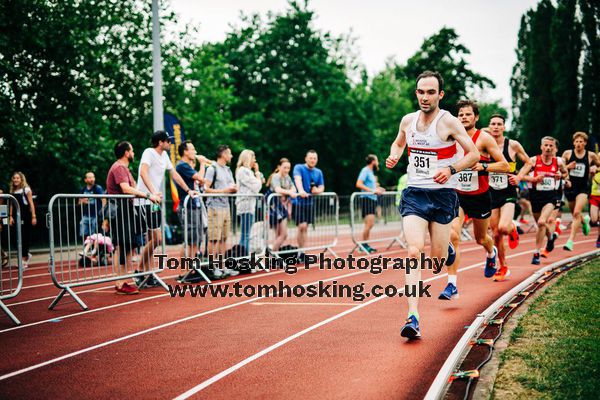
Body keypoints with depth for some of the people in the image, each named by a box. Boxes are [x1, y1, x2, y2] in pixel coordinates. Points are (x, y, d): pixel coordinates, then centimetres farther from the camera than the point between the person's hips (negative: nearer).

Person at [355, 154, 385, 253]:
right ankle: (363, 244, -6)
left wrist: (377, 189, 15)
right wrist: (372, 190, -22)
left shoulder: (370, 171, 19)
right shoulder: (365, 170, -9)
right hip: (366, 199, -10)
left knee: (370, 224, 9)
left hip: (372, 199, 10)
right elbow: (359, 184, -20)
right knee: (369, 223, -13)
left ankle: (364, 245, 15)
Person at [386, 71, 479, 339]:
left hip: (442, 195, -2)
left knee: (438, 259, 4)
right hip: (414, 194, 2)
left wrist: (451, 169, -24)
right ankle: (413, 317, -20)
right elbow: (398, 143, 25)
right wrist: (393, 158, 2)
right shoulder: (408, 120, 4)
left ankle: (448, 247, 44)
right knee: (414, 252, -16)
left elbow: (474, 154, -7)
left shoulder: (449, 122, -9)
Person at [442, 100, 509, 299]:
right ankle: (452, 285, -18)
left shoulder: (484, 138, -11)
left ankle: (491, 253, 57)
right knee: (452, 235, -20)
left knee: (481, 238, 18)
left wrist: (484, 166, -27)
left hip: (480, 197, -1)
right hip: (457, 195, 1)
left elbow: (505, 165, -12)